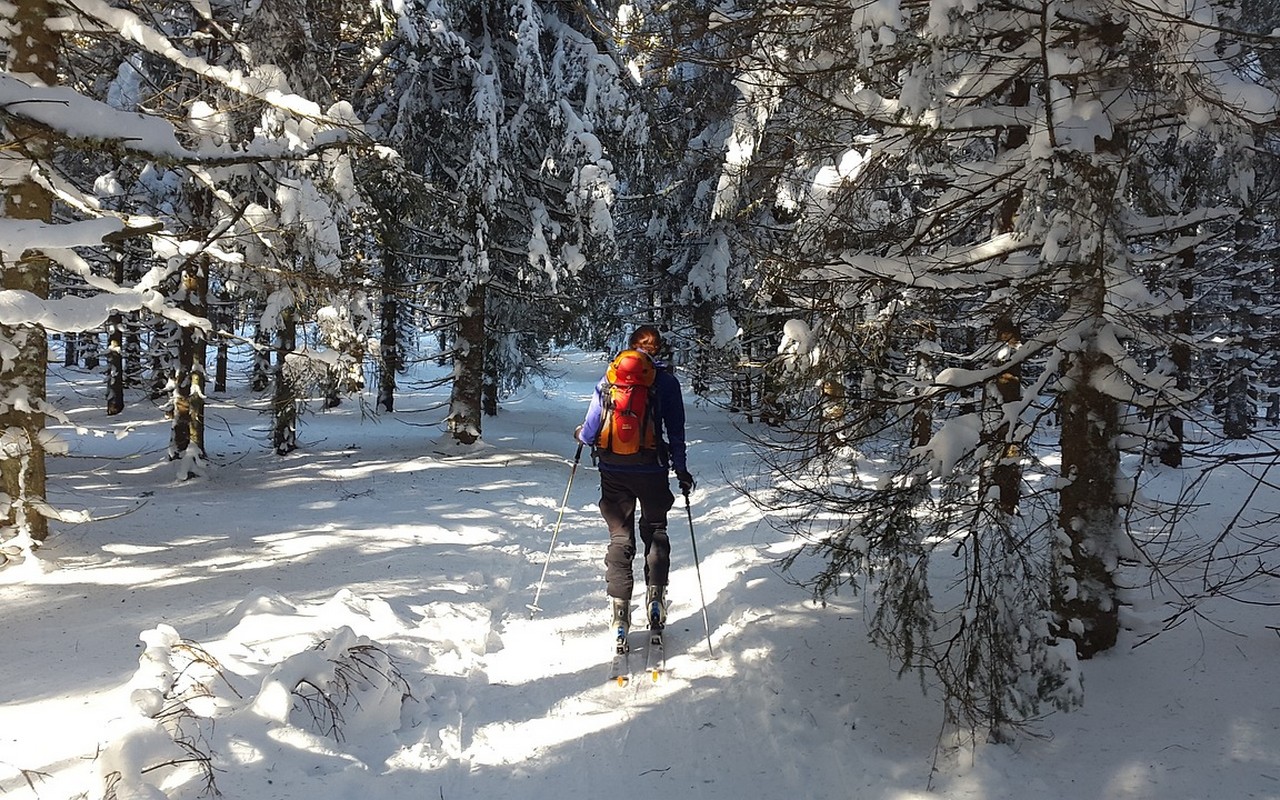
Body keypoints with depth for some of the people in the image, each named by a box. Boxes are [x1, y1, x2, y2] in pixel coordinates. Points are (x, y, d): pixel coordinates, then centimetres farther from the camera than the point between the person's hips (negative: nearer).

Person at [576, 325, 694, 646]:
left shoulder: (608, 379, 1)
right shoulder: (666, 381, -2)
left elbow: (591, 430, 0)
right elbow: (675, 432, -2)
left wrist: (581, 435, 23)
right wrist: (682, 470, 7)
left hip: (613, 471, 1)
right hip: (652, 471, -1)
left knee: (620, 537, 10)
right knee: (655, 530, 18)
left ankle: (619, 606, 2)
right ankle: (655, 594, 6)